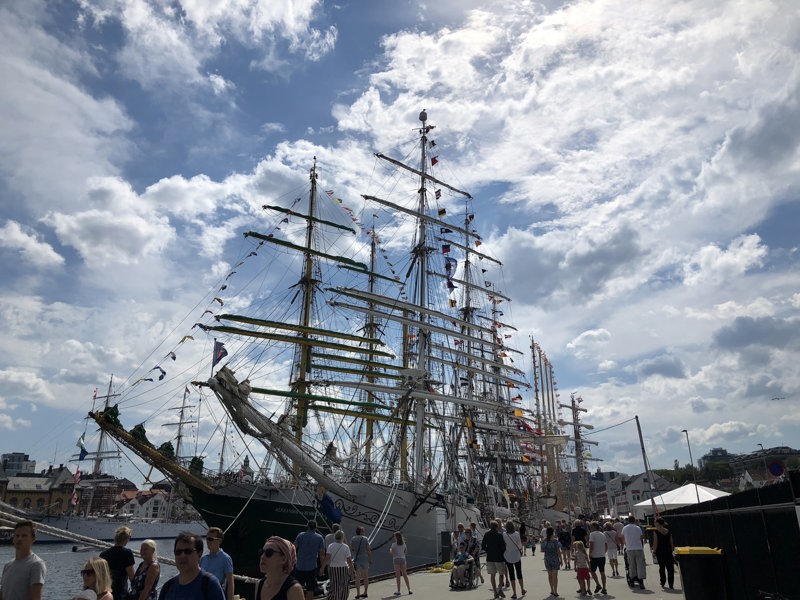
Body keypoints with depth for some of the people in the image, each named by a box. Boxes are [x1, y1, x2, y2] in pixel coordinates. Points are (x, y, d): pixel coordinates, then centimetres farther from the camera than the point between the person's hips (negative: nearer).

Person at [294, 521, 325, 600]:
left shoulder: (300, 535, 0)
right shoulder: (319, 538, 0)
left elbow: (294, 548, -5)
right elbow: (322, 554, -3)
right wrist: (322, 567, 4)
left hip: (300, 566, 1)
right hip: (312, 567, -1)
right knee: (310, 590, 6)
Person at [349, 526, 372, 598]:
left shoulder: (353, 539, 1)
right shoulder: (365, 539, -3)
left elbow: (351, 550, -1)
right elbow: (368, 550, -4)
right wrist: (370, 560, 1)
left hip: (356, 559, 0)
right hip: (365, 558, 0)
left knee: (357, 577, 2)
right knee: (366, 576, 12)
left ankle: (358, 593, -5)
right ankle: (365, 593, 18)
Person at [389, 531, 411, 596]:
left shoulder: (394, 544, -9)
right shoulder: (404, 544, 6)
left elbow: (392, 553, -13)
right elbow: (405, 552, 11)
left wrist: (390, 550, 7)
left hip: (396, 559, -4)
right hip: (403, 559, 4)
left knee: (398, 576, 1)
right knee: (405, 575, 8)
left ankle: (398, 591, 3)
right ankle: (409, 589, 6)